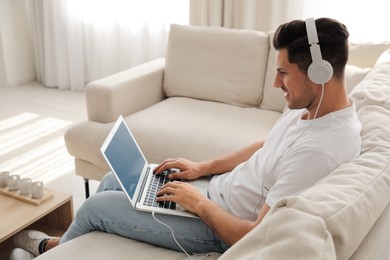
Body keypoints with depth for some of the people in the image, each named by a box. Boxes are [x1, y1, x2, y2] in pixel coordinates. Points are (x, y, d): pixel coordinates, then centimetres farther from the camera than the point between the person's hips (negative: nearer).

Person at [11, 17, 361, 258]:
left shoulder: (320, 148, -35)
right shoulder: (309, 106, -5)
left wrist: (197, 202, -18)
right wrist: (203, 167, 6)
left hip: (222, 226, -9)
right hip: (217, 188, 9)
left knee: (96, 205, 4)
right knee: (113, 180, 16)